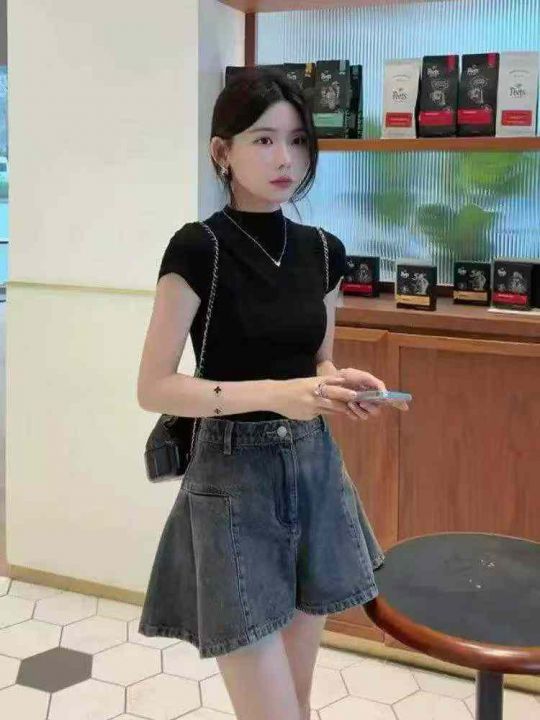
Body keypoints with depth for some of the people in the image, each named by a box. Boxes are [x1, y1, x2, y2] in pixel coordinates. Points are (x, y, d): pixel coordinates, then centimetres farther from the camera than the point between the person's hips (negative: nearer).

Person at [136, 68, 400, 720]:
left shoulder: (323, 251, 5)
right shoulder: (197, 249, -13)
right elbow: (153, 388, -14)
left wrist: (343, 387, -6)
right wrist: (275, 394, -24)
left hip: (314, 468, 6)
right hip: (235, 477, -6)